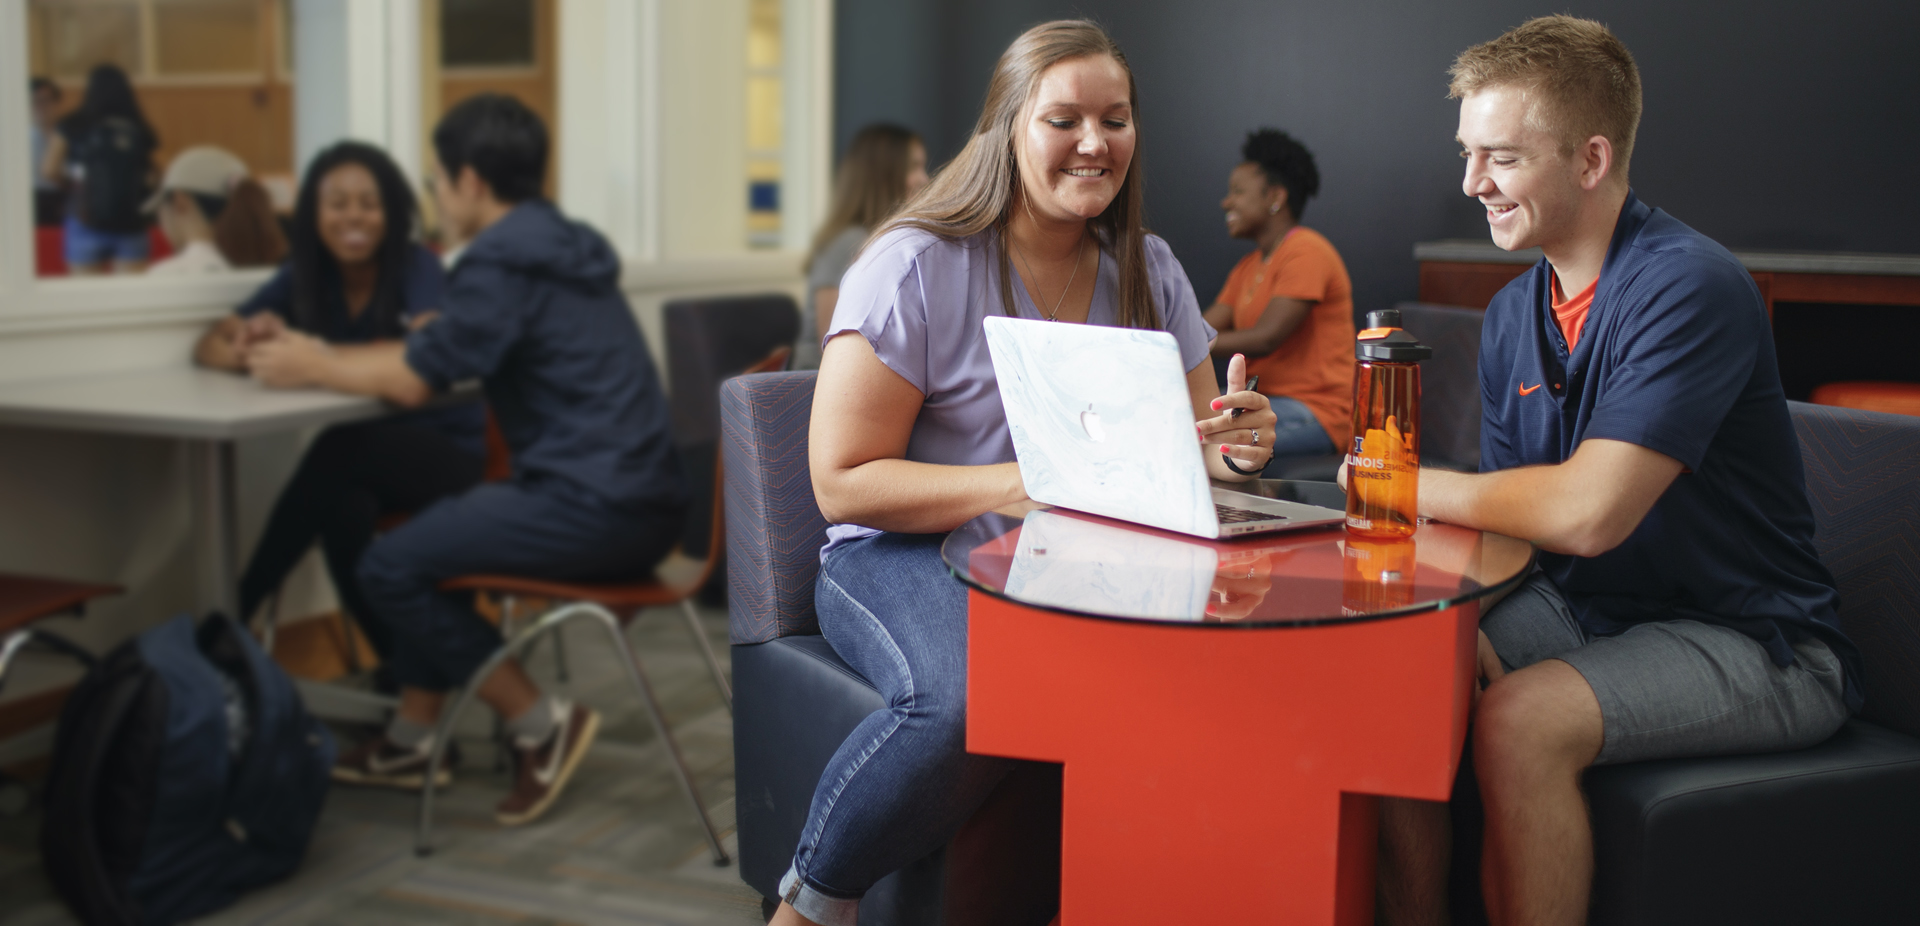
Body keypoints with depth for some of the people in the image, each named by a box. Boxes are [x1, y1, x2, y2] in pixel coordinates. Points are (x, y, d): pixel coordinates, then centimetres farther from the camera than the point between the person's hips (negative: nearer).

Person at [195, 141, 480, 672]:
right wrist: (245, 349, -24)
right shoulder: (303, 276, 3)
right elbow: (208, 347, 1)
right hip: (359, 455, 4)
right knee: (343, 507, -32)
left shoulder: (418, 268, -11)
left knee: (337, 453, -33)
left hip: (447, 449, -4)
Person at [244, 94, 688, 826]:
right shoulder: (559, 244, 18)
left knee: (388, 566, -4)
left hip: (596, 510, -10)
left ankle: (540, 724, 0)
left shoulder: (504, 260, -12)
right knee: (429, 539, 24)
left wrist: (312, 369, 7)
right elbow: (434, 350, 24)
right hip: (634, 498, 10)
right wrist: (323, 356, 24)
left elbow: (415, 379, -9)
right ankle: (411, 738, 27)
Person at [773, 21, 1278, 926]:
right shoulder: (916, 269, -9)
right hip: (905, 552, -4)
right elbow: (844, 483, -13)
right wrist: (1031, 484, -24)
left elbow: (1184, 446, 13)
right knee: (964, 698, -37)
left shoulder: (1149, 272, 9)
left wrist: (1227, 448, -13)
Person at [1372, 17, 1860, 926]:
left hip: (1750, 644, -7)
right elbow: (1511, 515, 8)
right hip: (1581, 607, 8)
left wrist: (1412, 486, -16)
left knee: (1519, 722, -30)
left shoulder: (1688, 288, -21)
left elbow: (1587, 512, -30)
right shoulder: (1512, 314, 5)